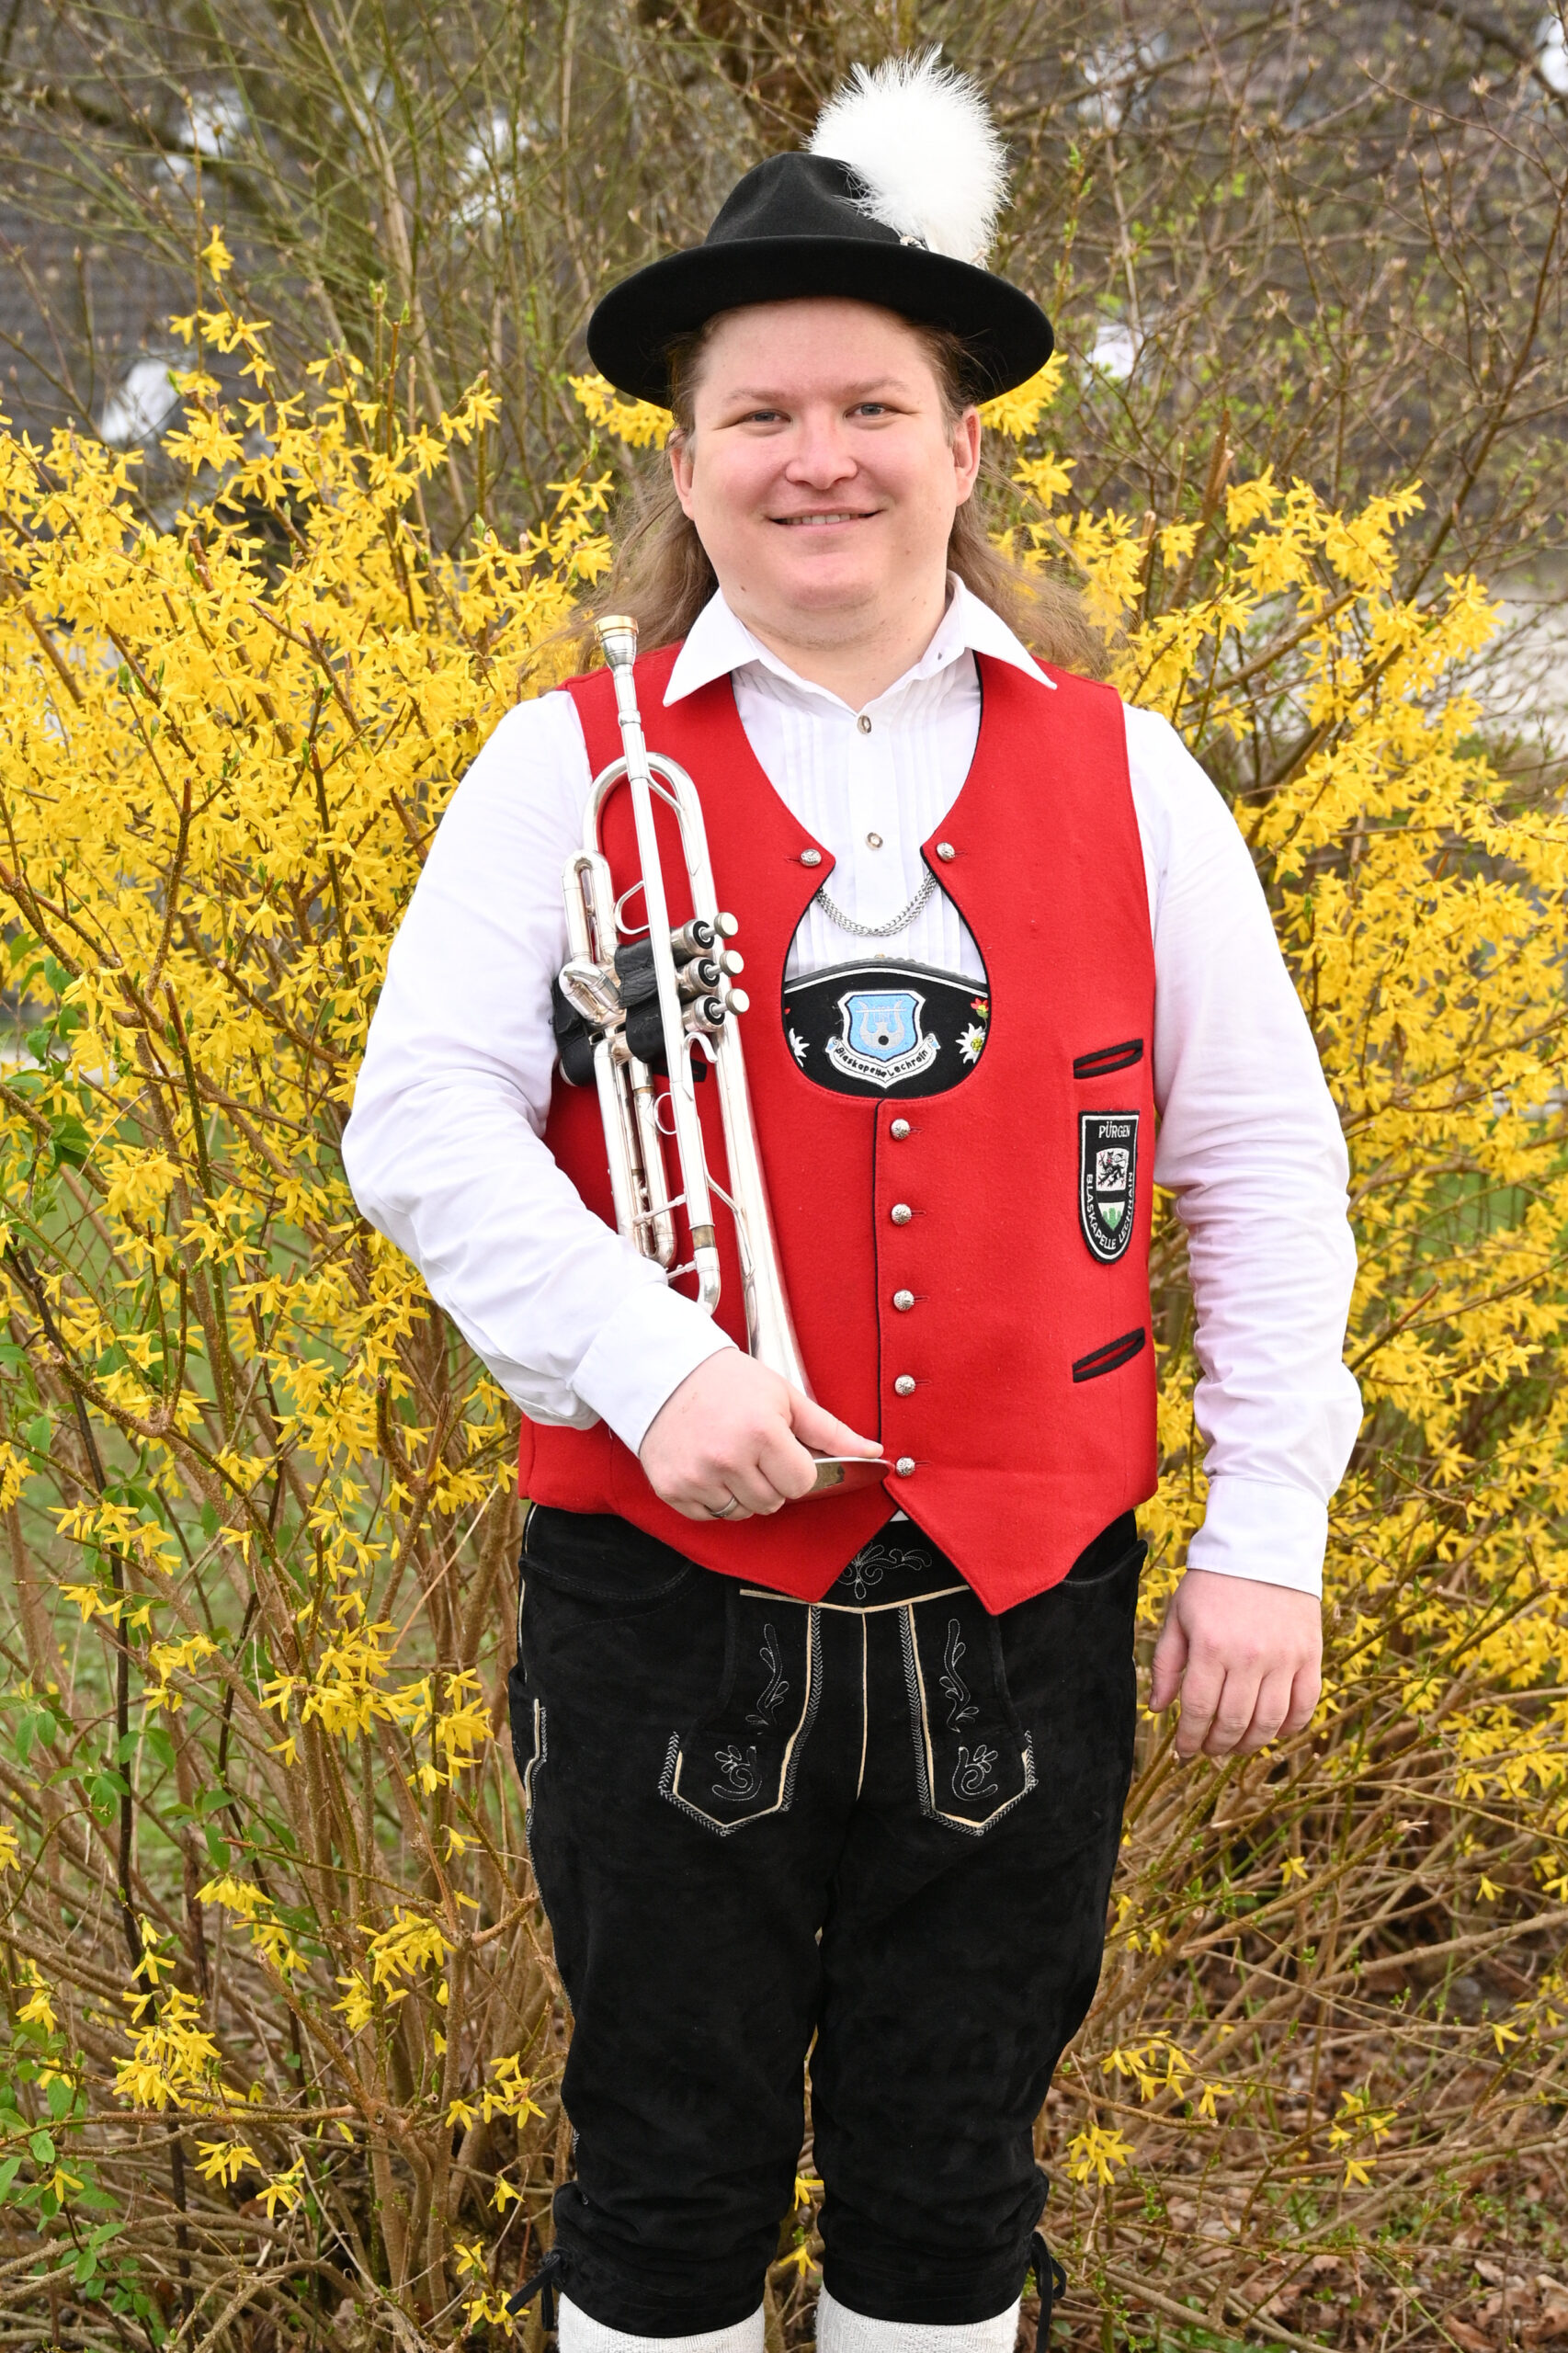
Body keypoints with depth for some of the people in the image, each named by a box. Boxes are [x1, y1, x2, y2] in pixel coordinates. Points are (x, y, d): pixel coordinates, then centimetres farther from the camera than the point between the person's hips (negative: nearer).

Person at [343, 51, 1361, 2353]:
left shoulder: (1122, 773, 4)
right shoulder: (568, 770, -1)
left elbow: (1264, 1166, 5)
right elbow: (422, 1124, -7)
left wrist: (1270, 1532, -1)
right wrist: (648, 1358, -22)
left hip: (1018, 1614, 2)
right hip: (670, 1596, -1)